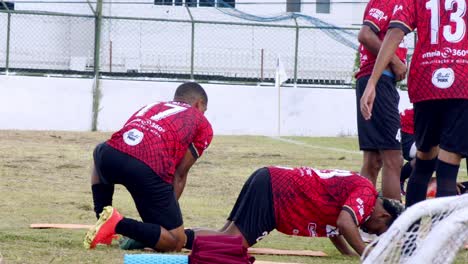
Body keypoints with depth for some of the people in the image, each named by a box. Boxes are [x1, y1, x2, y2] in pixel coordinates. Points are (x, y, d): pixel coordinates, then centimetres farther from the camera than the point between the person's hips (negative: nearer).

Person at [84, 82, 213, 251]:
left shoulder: (151, 107, 38)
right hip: (150, 167, -5)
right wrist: (168, 211, 20)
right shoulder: (202, 125, 24)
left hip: (112, 154, 5)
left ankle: (103, 217, 28)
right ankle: (118, 224, -12)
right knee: (176, 242, 8)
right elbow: (180, 175, 15)